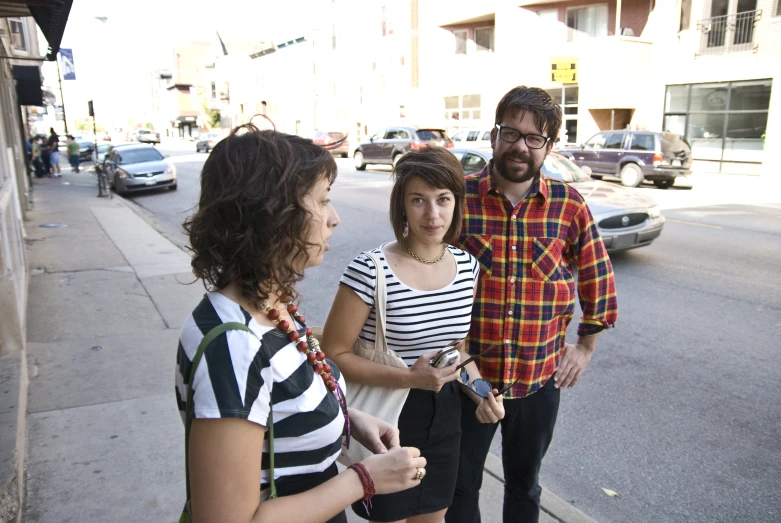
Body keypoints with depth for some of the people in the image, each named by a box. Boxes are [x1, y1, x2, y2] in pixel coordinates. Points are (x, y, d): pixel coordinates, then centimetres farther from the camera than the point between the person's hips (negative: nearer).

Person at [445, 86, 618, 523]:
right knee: (460, 483, 17)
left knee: (525, 484, 24)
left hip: (540, 378, 2)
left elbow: (598, 279, 7)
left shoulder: (570, 206, -5)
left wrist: (586, 347, 7)